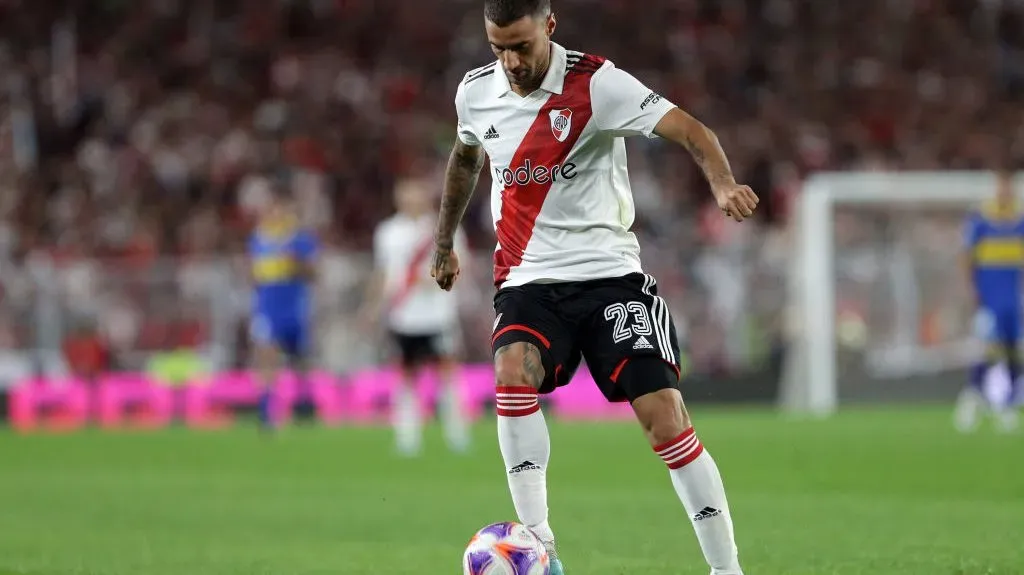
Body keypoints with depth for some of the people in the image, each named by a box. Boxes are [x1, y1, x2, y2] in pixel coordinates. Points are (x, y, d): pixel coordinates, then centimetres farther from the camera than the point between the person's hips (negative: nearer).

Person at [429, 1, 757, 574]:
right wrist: (444, 242, 36)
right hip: (529, 282, 3)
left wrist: (723, 182, -41)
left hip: (610, 273, -3)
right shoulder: (476, 91, 4)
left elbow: (689, 129, -21)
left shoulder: (595, 84, -11)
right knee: (514, 375, -29)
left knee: (663, 413, -12)